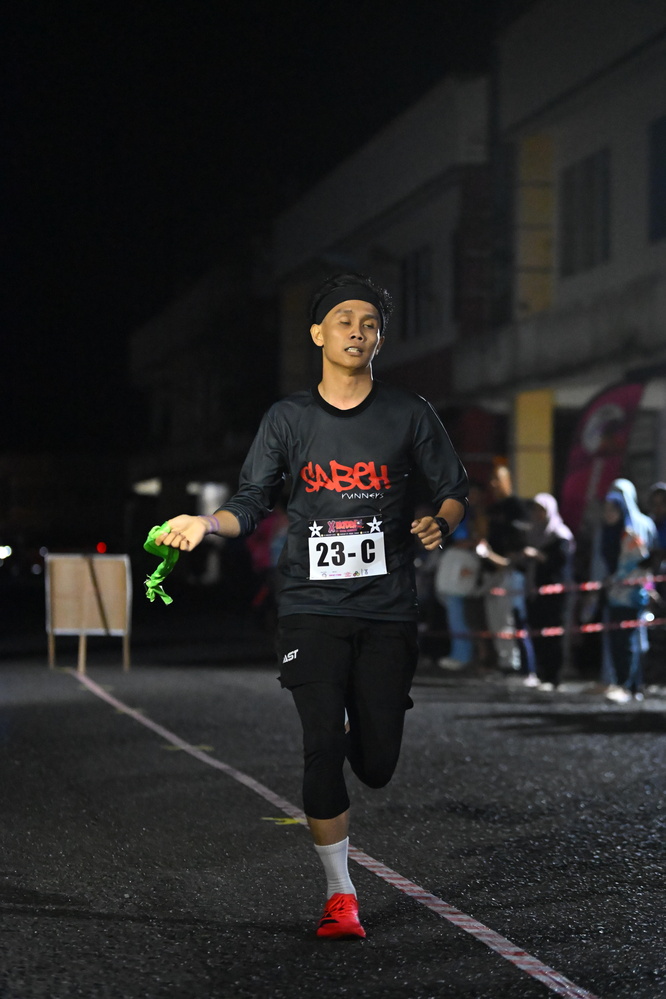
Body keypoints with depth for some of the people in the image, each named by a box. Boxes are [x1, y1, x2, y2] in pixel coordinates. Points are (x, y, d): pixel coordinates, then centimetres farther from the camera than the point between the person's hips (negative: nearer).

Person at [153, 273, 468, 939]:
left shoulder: (409, 415, 5)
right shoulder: (288, 420, 6)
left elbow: (453, 490, 11)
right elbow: (250, 504, 6)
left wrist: (439, 523, -11)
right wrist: (207, 523, -13)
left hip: (387, 610, 1)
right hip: (311, 605, 0)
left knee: (376, 764, -1)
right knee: (322, 749, -10)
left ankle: (363, 721, 39)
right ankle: (339, 895, 2)